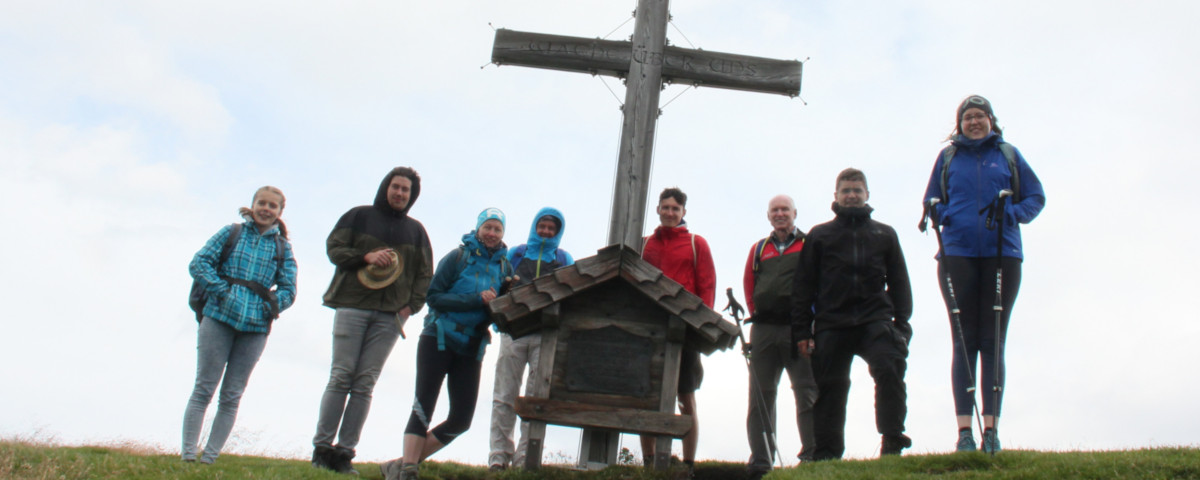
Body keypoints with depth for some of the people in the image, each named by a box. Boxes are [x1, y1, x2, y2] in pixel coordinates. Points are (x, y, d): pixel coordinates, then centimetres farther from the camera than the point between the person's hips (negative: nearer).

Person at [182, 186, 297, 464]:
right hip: (219, 318, -2)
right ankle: (188, 455, 3)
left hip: (255, 328, 2)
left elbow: (288, 289, 6)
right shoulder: (232, 233, 7)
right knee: (204, 389, 0)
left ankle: (209, 458, 11)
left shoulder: (282, 247, 10)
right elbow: (199, 262, 0)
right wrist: (221, 290, -11)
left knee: (231, 397, 5)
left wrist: (271, 307, -9)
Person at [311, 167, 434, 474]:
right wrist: (366, 256, -11)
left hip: (390, 315, 2)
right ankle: (322, 447, -1)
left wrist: (412, 305, 1)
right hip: (352, 307, -2)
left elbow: (425, 273, 15)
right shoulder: (359, 216, 12)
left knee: (365, 383, -3)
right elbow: (333, 247, 5)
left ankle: (345, 452, -2)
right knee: (341, 376, -6)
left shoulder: (416, 230, 17)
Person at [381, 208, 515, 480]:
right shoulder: (458, 257, -3)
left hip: (471, 350, 4)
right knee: (423, 408, -9)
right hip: (438, 339, -4)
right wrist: (477, 300, -20)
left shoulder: (505, 267, 8)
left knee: (461, 420, -1)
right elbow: (434, 297, -10)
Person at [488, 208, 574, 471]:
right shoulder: (514, 254, 19)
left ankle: (526, 454, -4)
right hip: (514, 331, 1)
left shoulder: (565, 260, 18)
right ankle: (499, 453, 0)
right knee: (505, 395, -3)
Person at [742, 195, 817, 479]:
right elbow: (749, 284, 18)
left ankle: (812, 456, -7)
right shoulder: (758, 249, 19)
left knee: (807, 392, -8)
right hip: (764, 329, 3)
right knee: (760, 396, 1)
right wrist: (756, 315, 7)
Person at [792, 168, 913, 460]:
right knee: (830, 389, 1)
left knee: (889, 371, -20)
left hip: (876, 321, 0)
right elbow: (804, 286, 9)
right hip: (831, 325, 0)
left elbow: (899, 283, 17)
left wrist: (901, 324, 4)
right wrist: (802, 332, 1)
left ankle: (892, 441, -12)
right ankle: (827, 455, 8)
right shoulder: (819, 235, 14)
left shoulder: (884, 235, 18)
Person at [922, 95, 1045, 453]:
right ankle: (964, 429, -3)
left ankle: (991, 428, 1)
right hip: (957, 255, 0)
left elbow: (1036, 197, 13)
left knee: (993, 342, 0)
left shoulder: (1009, 155, 12)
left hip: (1002, 255, 0)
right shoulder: (947, 158, 14)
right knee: (964, 341, -2)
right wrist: (944, 216, -5)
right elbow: (930, 202, 17)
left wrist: (1011, 214, -8)